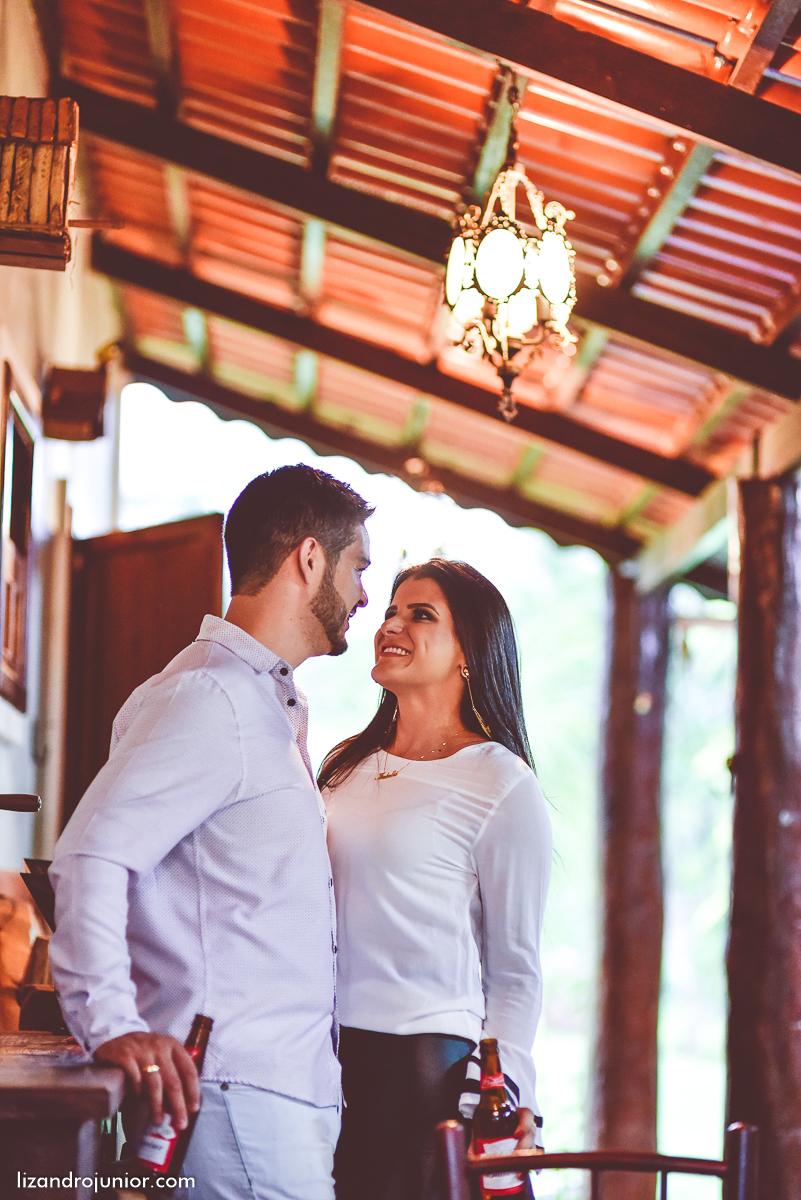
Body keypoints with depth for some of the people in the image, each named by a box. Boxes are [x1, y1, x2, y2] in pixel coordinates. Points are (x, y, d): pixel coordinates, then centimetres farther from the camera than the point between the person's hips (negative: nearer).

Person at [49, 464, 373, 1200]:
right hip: (239, 1091, -9)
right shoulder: (209, 697, -11)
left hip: (296, 1090, 10)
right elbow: (90, 855, -21)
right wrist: (109, 1024, -27)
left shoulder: (270, 702, 23)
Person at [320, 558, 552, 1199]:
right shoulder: (344, 766, 13)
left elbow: (516, 968, -3)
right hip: (322, 1056, 5)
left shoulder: (503, 786, -3)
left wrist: (504, 1081, -15)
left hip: (426, 1062, -5)